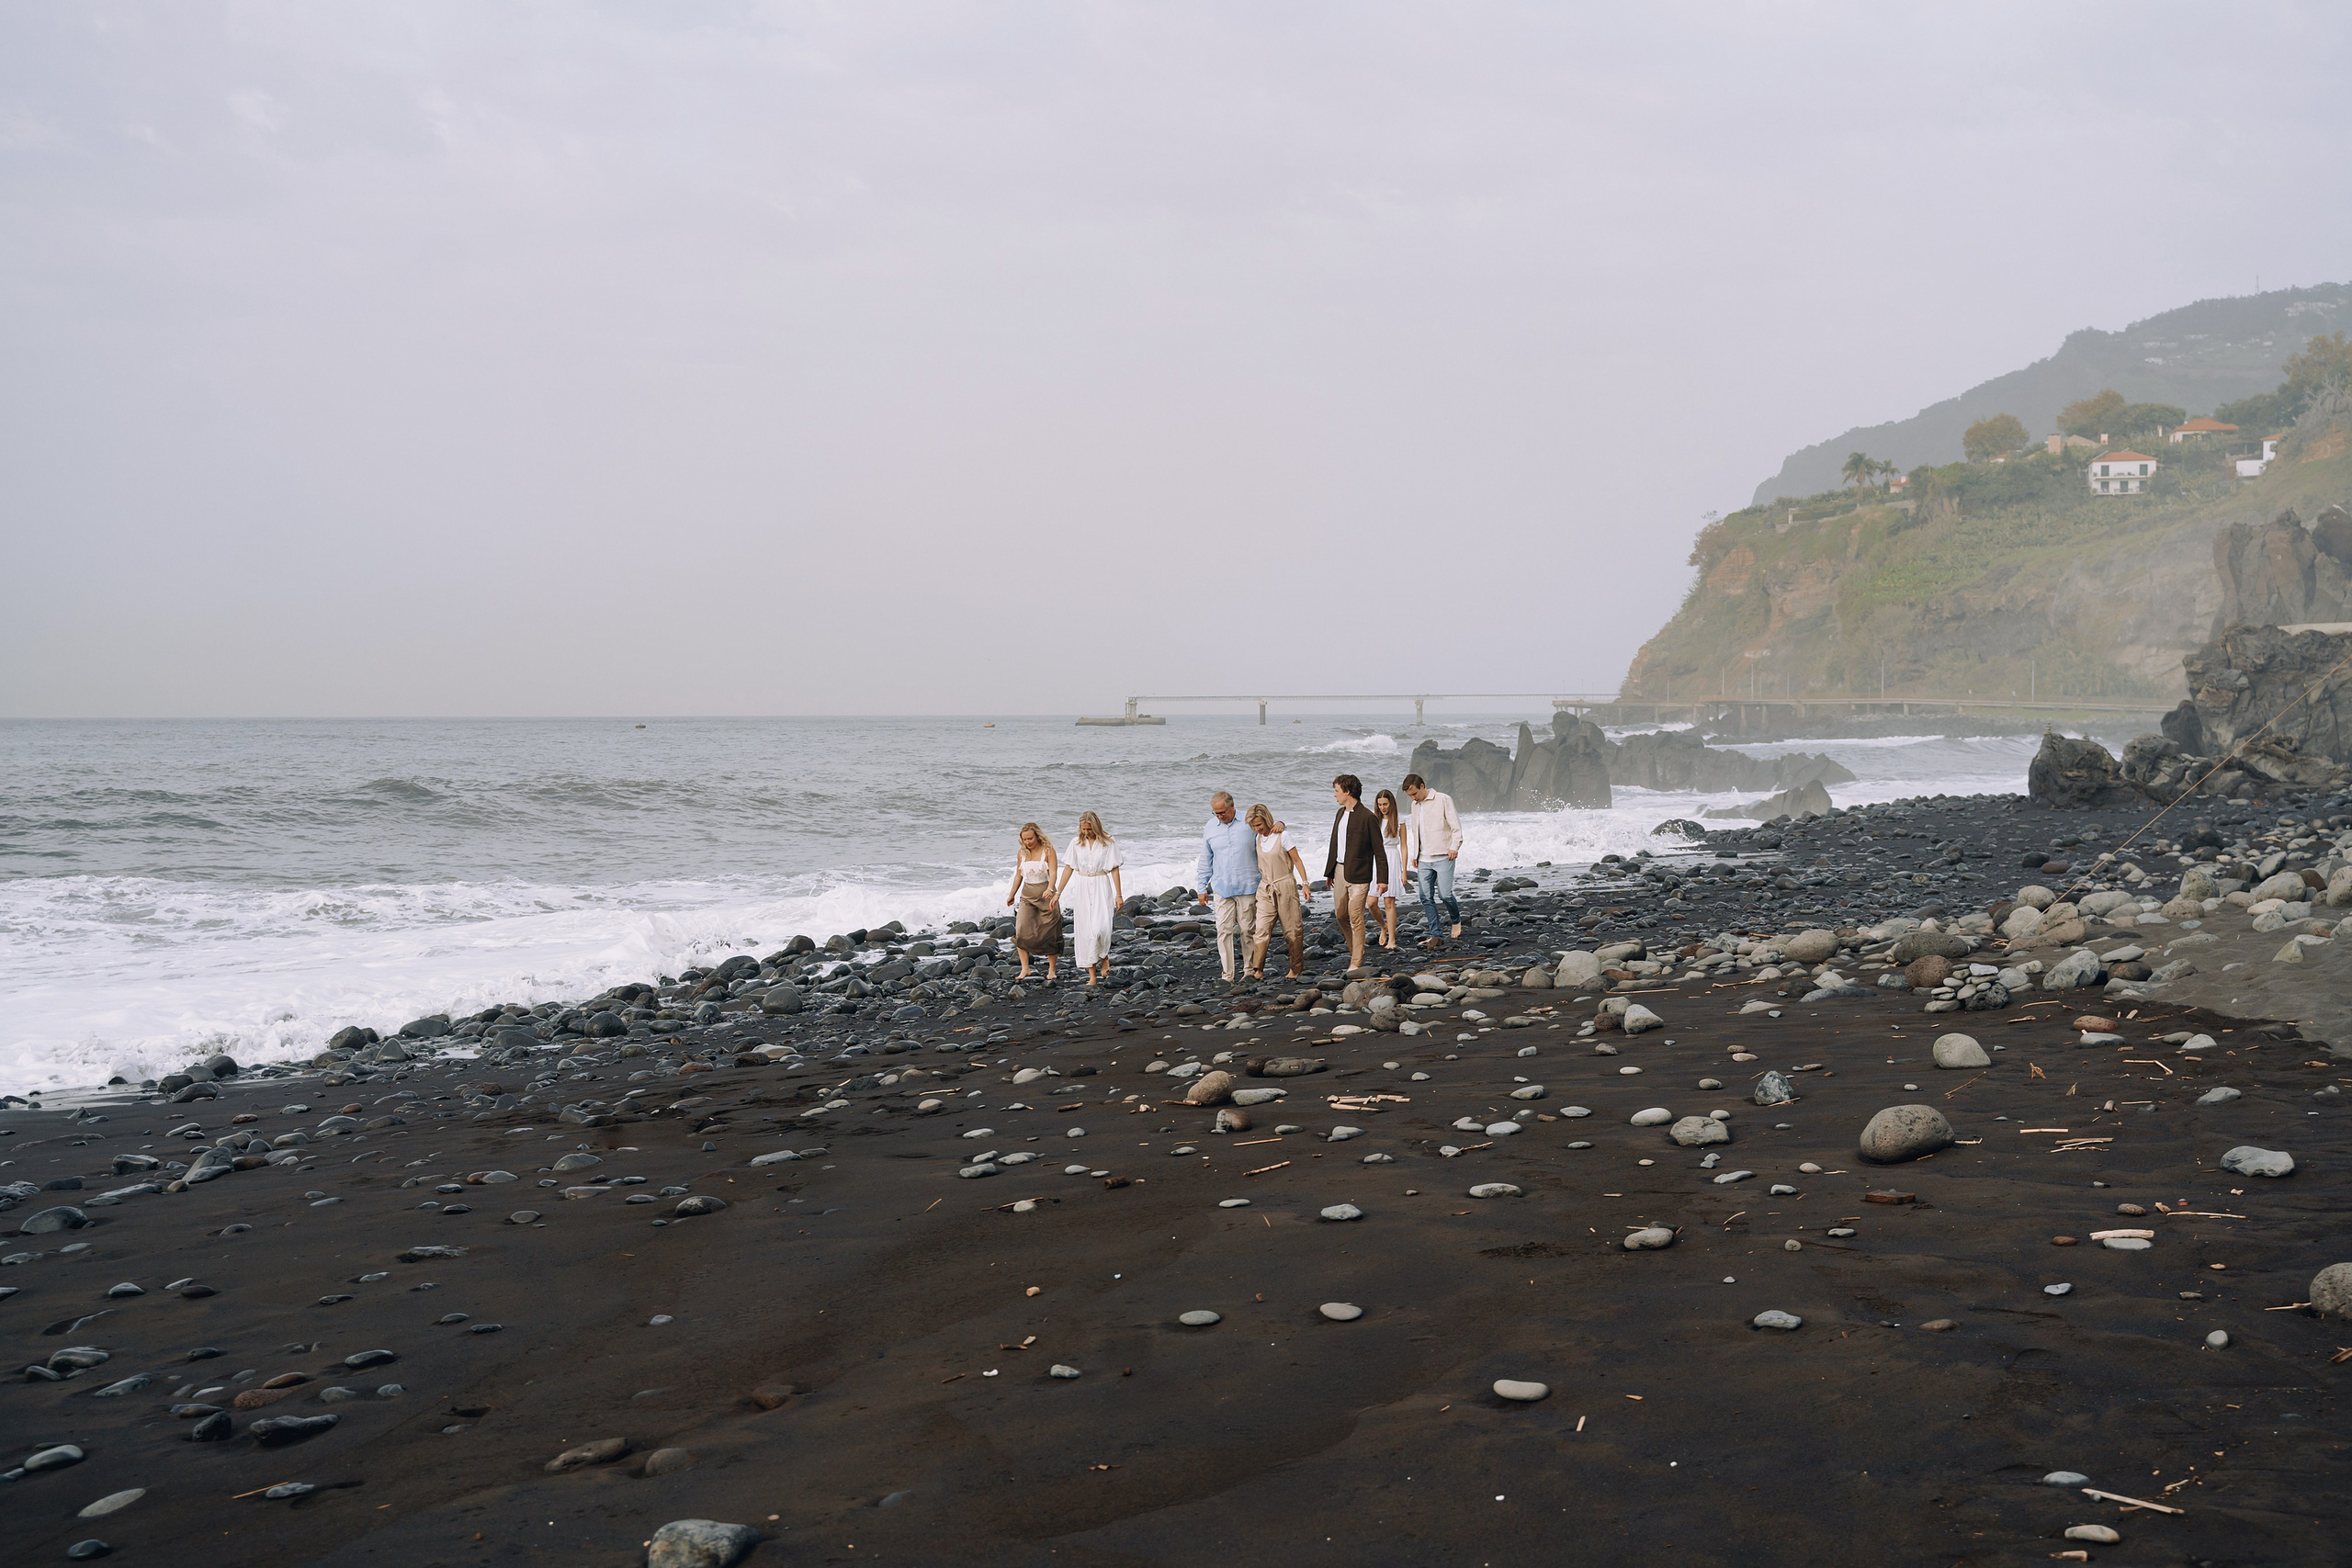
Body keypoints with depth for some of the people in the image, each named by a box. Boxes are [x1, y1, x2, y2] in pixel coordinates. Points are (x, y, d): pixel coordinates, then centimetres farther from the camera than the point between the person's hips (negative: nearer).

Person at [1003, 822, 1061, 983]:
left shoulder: (1048, 851, -8)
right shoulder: (1022, 853, 6)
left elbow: (1053, 873, -19)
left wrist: (1050, 889, -36)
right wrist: (1012, 895, 24)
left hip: (1045, 893, -4)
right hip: (1027, 895, 4)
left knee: (1049, 933, 0)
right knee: (1021, 930, -11)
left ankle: (1051, 970, 12)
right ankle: (1025, 969, -5)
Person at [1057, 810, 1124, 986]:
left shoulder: (1108, 843, -2)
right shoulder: (1076, 843, 4)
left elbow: (1114, 869, -1)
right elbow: (1069, 868, 7)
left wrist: (1118, 895, -4)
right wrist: (1058, 892, 5)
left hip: (1101, 888, -3)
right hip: (1082, 888, 3)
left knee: (1100, 928, -19)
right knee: (1086, 931, 0)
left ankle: (1104, 958, 12)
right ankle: (1092, 977, 4)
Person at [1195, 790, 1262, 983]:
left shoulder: (1249, 822, -1)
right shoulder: (1210, 828, 7)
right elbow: (1206, 860, 15)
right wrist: (1202, 887, 14)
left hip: (1247, 887, -2)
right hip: (1221, 888, 2)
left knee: (1247, 930, 3)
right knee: (1224, 930, -5)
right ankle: (1227, 975, -2)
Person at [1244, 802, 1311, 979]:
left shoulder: (1282, 836, -9)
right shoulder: (1258, 838, 6)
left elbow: (1297, 860, -5)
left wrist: (1305, 883, -7)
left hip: (1285, 886, -4)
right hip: (1265, 887, 4)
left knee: (1292, 929, 3)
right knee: (1262, 928, -9)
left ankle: (1295, 969, 15)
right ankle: (1257, 970, -12)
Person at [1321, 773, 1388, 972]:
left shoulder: (1367, 817, -12)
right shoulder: (1340, 813, 12)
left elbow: (1379, 850, -10)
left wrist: (1382, 878, -12)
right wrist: (1329, 872, 21)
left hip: (1358, 874, -8)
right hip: (1339, 871, 8)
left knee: (1355, 916, -5)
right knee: (1340, 914, 12)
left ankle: (1357, 961, 1)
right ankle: (1355, 949, 31)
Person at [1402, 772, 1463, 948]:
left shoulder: (1443, 800, -3)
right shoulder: (1415, 806, 17)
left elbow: (1456, 826, -7)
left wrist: (1455, 847, -18)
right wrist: (1415, 855, 19)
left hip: (1443, 857, -6)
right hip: (1424, 859, 6)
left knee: (1445, 893, -14)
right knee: (1426, 898, -2)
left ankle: (1456, 921, 15)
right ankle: (1435, 936, 1)